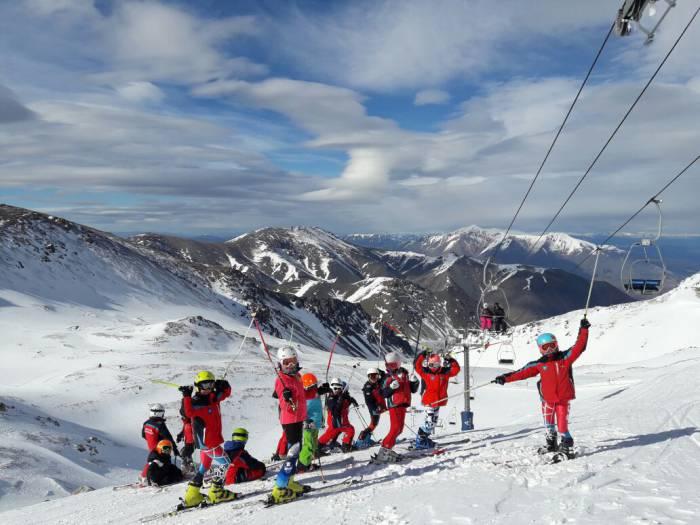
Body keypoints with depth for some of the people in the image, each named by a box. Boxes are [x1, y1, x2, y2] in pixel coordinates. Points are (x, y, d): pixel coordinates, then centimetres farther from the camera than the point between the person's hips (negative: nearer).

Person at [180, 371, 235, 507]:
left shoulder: (213, 397, 9)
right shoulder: (196, 402, -16)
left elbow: (226, 392, 22)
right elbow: (188, 412, -33)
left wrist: (224, 386, 1)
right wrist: (186, 397, -43)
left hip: (214, 439, 9)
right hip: (206, 440, -9)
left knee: (204, 467, 14)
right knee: (223, 462, -7)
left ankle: (192, 496, 20)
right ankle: (216, 492, -2)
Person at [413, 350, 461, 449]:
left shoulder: (445, 372, 4)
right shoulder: (425, 372, -6)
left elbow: (456, 369, 5)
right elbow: (417, 366, -14)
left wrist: (451, 361, -8)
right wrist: (422, 355, -18)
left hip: (439, 400, 6)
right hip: (429, 400, -6)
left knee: (433, 421, 15)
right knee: (429, 421, -12)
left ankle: (423, 438, 28)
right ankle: (420, 441, -2)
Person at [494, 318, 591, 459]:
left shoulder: (565, 357, -1)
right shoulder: (539, 364, 0)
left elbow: (579, 346, -6)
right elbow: (522, 372, -2)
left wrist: (584, 330, -15)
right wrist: (505, 378, -8)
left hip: (563, 398, -2)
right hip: (548, 400, 2)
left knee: (562, 424, -7)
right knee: (548, 424, 13)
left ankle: (567, 446, 11)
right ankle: (550, 444, 32)